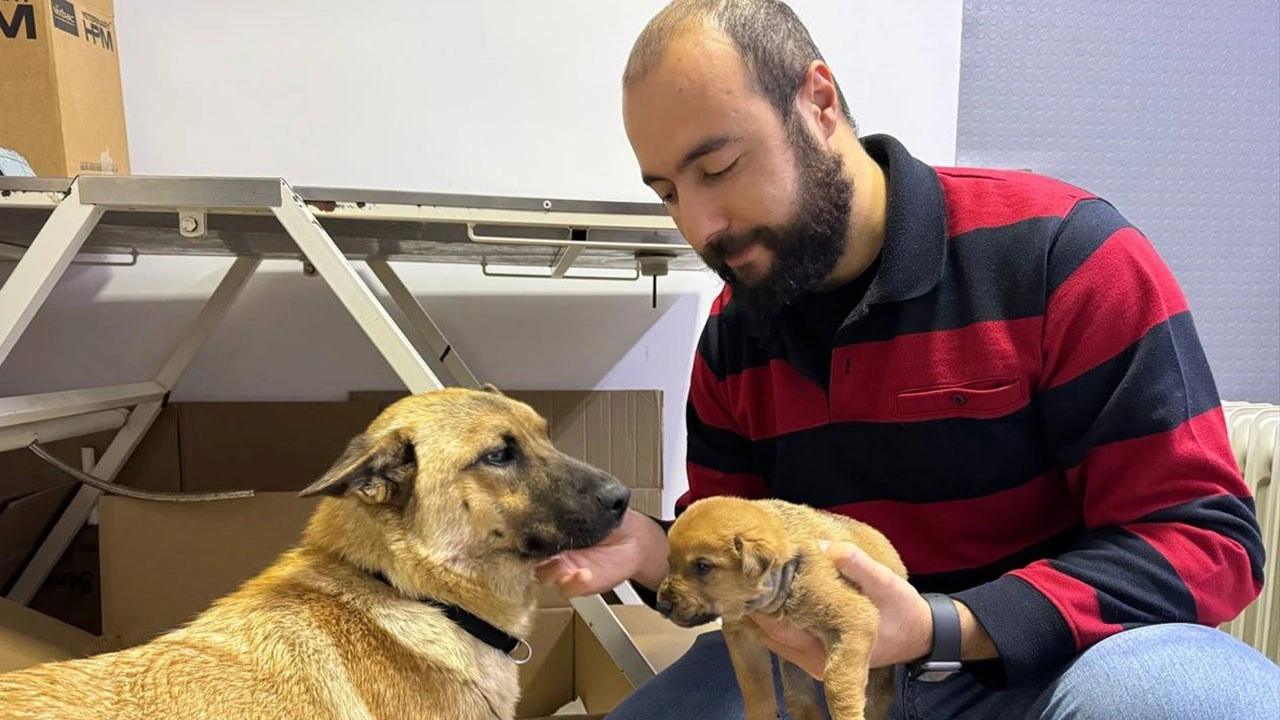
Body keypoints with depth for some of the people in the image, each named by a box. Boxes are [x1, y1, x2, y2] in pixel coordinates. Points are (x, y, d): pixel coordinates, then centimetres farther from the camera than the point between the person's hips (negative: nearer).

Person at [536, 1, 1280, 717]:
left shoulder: (1056, 248, -18)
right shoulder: (732, 336, 1)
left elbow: (1206, 535, -16)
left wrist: (943, 629, -27)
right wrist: (660, 553, -14)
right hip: (837, 660, 4)